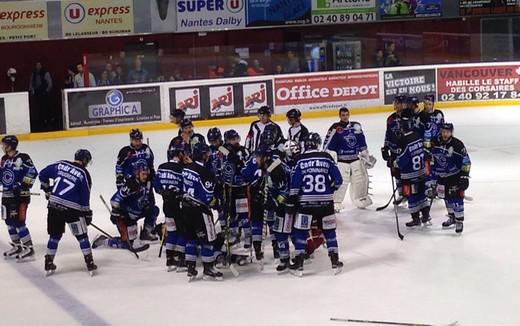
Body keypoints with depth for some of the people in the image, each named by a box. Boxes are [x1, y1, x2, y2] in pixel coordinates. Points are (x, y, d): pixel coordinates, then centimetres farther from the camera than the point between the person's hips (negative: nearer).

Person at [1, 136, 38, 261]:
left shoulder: (23, 158, -13)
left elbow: (33, 172, -18)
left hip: (20, 195, -8)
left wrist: (24, 185, -22)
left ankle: (28, 248, -3)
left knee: (18, 221, -11)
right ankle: (17, 246, 25)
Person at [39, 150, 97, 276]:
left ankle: (49, 263, 19)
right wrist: (87, 213, 8)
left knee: (55, 235, 17)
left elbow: (43, 174, 13)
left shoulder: (60, 165, 7)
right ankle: (90, 264, 7)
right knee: (82, 236, 7)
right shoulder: (84, 174, -3)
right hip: (71, 208, -4)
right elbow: (85, 197, -1)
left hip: (54, 205, 4)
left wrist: (47, 189, 25)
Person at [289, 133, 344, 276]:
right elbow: (338, 179, 2)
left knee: (300, 231, 7)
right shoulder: (326, 158, 0)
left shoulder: (300, 160, -3)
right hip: (325, 201, 1)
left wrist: (291, 202, 0)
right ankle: (335, 263, 13)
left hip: (305, 201, -1)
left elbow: (294, 183, -5)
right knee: (329, 231, 12)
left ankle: (298, 265, 6)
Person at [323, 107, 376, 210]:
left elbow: (362, 143, 16)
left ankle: (361, 199, 32)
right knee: (340, 182, -14)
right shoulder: (335, 128, -10)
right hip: (341, 160, -6)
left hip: (355, 158, 6)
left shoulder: (356, 126, 8)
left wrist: (366, 156, 18)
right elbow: (328, 145, -10)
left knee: (361, 179, 12)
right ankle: (336, 203, -5)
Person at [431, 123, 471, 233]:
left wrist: (464, 176, -18)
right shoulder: (435, 143, -3)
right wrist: (432, 173, 14)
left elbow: (466, 161, -14)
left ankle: (459, 221, 0)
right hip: (442, 176, 6)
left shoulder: (457, 145, -18)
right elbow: (432, 158, 13)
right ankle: (452, 217, 32)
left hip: (455, 176, -5)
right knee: (446, 197, 14)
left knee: (456, 198, -9)